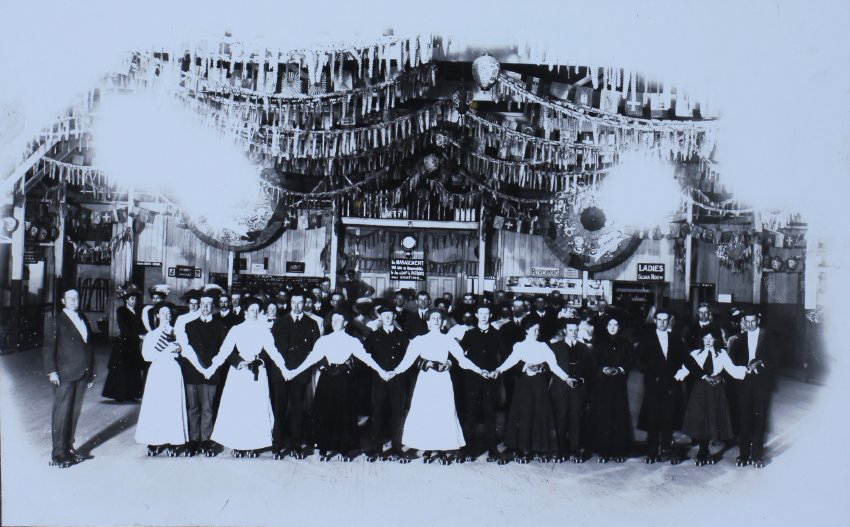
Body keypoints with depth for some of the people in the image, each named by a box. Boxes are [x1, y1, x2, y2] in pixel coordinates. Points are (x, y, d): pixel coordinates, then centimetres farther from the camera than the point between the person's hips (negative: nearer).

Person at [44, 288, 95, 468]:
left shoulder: (83, 319, 16)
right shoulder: (56, 321, -2)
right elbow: (48, 347, -6)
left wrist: (91, 371, 15)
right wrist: (51, 371, -15)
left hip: (81, 374, 6)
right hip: (64, 374, -6)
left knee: (74, 412, 10)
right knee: (61, 412, -4)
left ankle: (69, 448, 19)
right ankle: (58, 454, 1)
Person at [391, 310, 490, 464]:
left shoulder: (448, 340, 10)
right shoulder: (419, 340, 10)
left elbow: (462, 359, 5)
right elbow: (408, 360, 1)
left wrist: (479, 371, -4)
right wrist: (395, 371, -14)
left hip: (443, 382, 0)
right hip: (426, 381, 0)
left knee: (444, 414, -3)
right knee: (424, 414, -2)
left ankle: (443, 450, 5)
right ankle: (427, 450, 8)